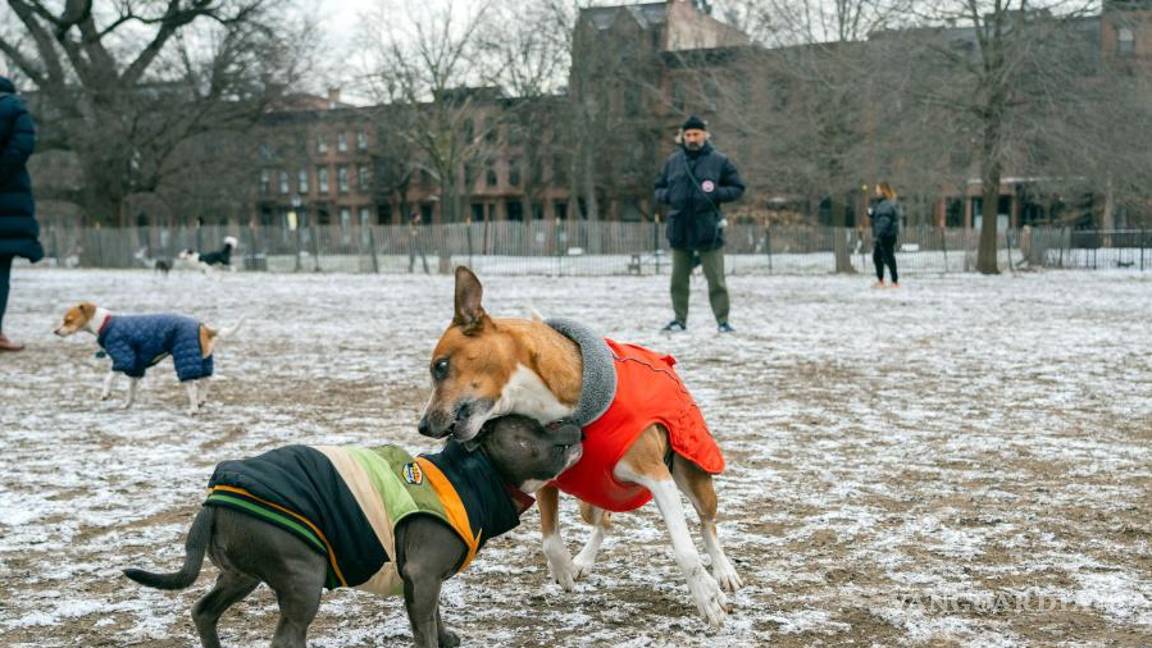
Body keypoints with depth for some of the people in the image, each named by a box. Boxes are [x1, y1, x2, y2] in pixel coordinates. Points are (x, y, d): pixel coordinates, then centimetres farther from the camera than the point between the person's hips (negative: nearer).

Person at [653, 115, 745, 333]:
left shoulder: (719, 160, 0)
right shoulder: (673, 160, 9)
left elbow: (737, 188, 4)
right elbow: (659, 188, 19)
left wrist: (717, 194, -13)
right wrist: (666, 195, -4)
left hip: (708, 230, -3)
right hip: (679, 229, 3)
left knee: (716, 279, -4)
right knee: (678, 279, 10)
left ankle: (723, 321, 3)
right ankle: (680, 319, 20)